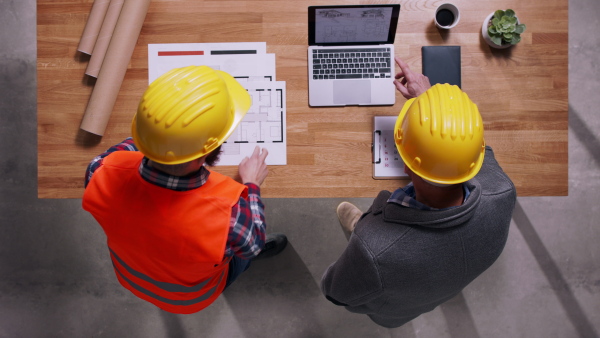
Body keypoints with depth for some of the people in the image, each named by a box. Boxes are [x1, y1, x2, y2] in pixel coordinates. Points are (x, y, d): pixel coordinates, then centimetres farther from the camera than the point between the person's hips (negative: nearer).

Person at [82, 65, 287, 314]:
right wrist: (251, 185, -7)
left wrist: (147, 134, 1)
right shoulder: (227, 215, -47)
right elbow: (252, 242, -21)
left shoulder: (105, 175, -37)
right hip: (191, 297, -3)